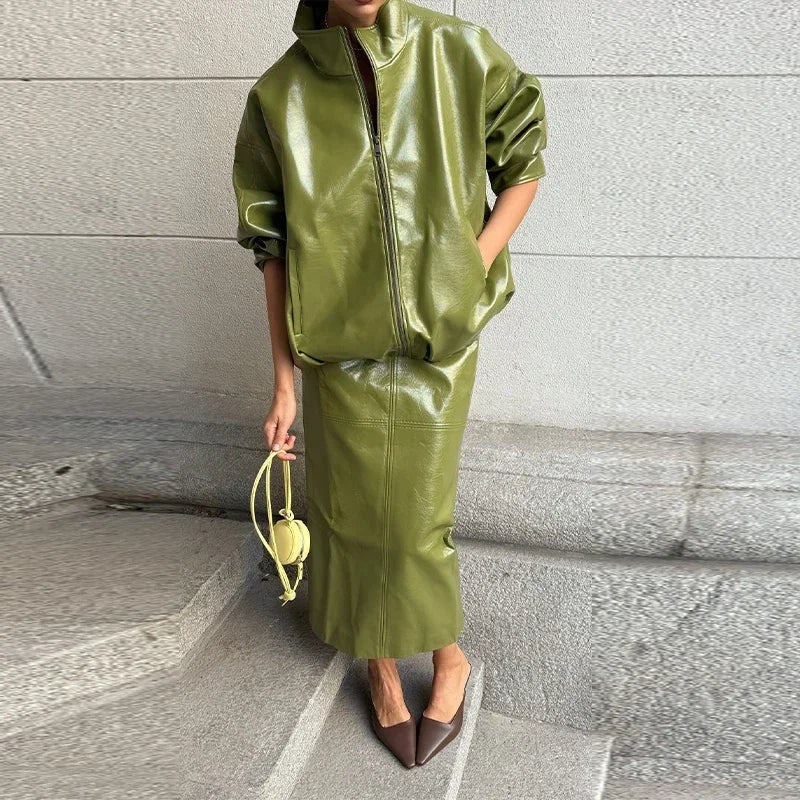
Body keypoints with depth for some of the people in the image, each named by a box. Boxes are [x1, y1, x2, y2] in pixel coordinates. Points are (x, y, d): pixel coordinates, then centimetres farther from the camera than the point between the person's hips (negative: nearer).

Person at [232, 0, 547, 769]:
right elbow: (275, 253, -2)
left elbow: (523, 164, 4)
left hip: (437, 352, 0)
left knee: (416, 521, 9)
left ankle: (448, 653, 39)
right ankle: (381, 665, 39)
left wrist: (470, 273, -10)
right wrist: (283, 384, -2)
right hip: (339, 359, 1)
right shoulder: (278, 97, -6)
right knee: (355, 516, 12)